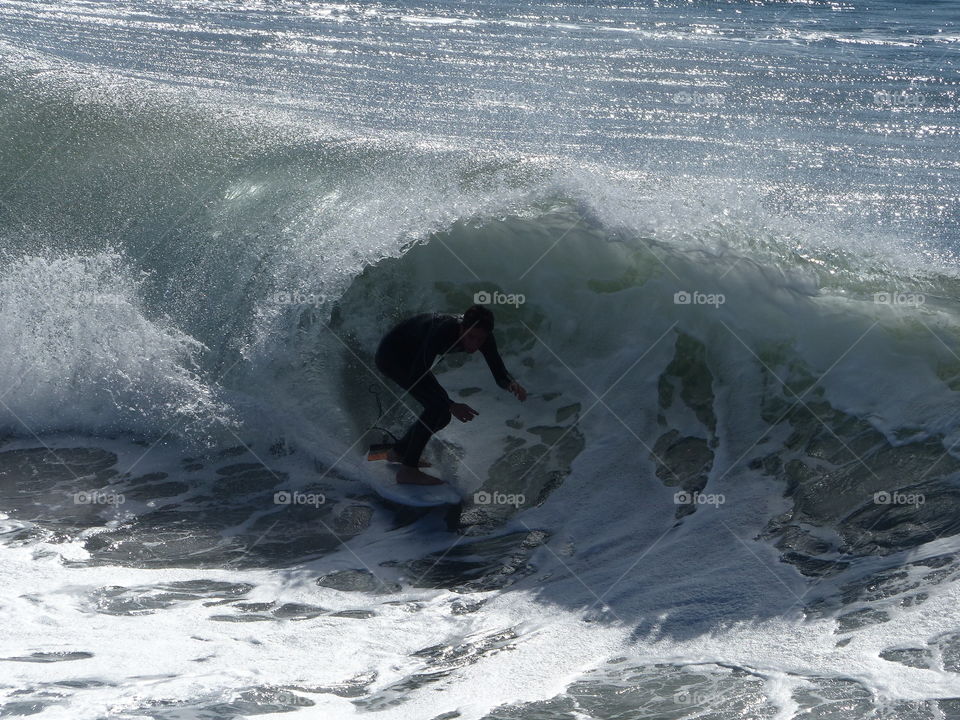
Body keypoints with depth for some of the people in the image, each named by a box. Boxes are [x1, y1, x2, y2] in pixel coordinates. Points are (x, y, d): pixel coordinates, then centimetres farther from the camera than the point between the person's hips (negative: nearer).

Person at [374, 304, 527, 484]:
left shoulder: (481, 334, -18)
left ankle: (398, 453, 22)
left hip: (411, 357, 8)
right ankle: (408, 471, -20)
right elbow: (416, 377, -36)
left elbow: (499, 374, -14)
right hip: (391, 353, -8)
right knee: (438, 406, -22)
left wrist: (512, 384, -38)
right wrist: (451, 406, -42)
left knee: (443, 413, 5)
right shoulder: (443, 331, -39)